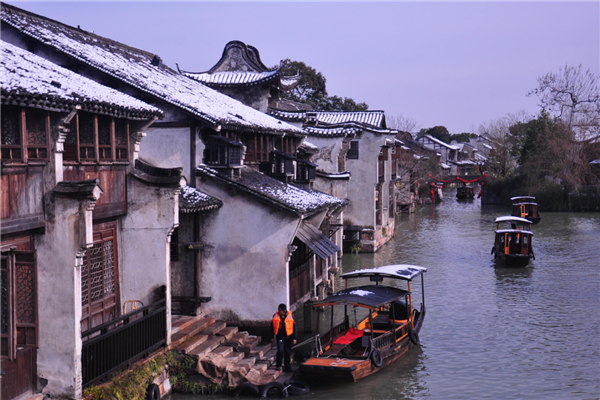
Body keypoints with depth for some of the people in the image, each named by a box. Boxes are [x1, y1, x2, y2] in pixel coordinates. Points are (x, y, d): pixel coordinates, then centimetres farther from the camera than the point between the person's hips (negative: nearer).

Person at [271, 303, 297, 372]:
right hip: (280, 337, 0)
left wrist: (294, 338, 0)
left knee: (288, 352, 6)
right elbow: (272, 327, 11)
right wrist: (273, 337, 11)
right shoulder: (275, 316, 0)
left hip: (288, 337, 1)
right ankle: (279, 365, 6)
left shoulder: (290, 316, -3)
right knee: (280, 351, -14)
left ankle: (287, 367, 18)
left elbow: (294, 327, 2)